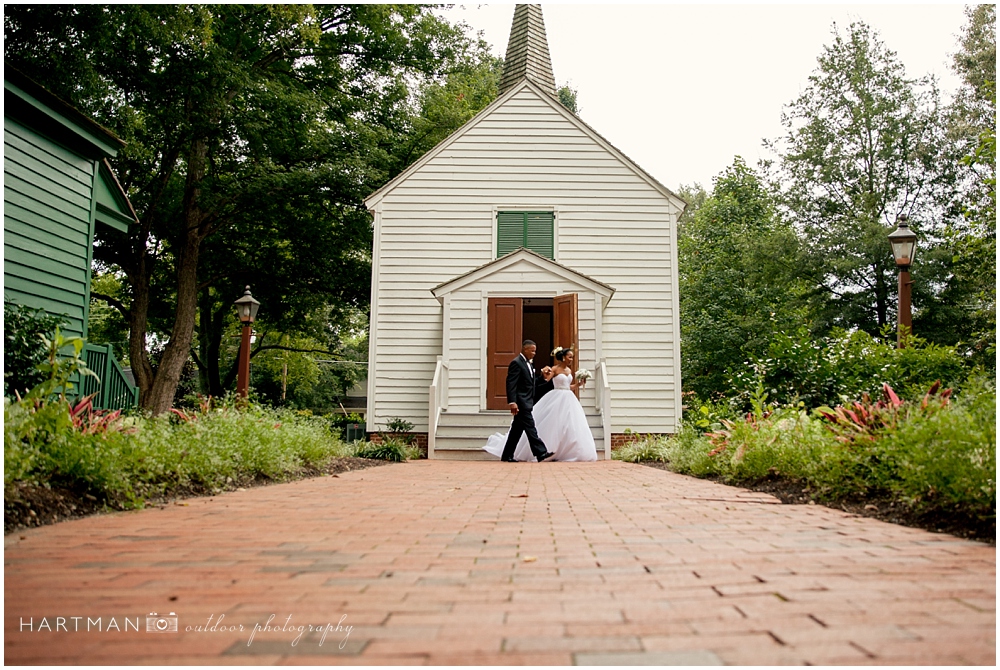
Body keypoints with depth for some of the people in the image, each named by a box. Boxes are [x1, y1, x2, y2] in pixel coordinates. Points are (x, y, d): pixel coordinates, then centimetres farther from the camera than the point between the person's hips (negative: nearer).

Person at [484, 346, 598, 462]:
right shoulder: (555, 369, -7)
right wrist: (545, 375, -35)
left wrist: (579, 384, 8)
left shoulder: (569, 370, 13)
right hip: (557, 399, -7)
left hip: (568, 400, 7)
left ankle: (565, 452, 8)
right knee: (553, 426, -4)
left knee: (569, 426, 3)